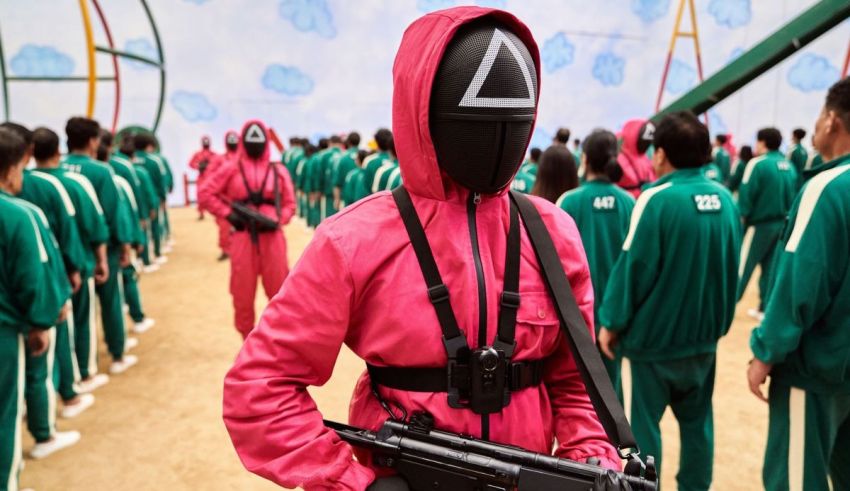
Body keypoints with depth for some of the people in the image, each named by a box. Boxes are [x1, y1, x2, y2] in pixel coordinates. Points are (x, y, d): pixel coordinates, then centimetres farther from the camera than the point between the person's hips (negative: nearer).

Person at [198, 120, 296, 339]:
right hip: (243, 238, 0)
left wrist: (278, 220, -11)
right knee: (243, 293, 7)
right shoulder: (232, 169, 3)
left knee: (279, 290, 6)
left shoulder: (278, 171, 5)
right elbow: (206, 193, 4)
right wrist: (228, 214, -5)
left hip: (272, 237, 0)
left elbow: (289, 204, 7)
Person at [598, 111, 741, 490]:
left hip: (655, 332, -6)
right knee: (697, 419, 17)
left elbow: (633, 266, -17)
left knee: (645, 421, 7)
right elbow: (732, 265, 9)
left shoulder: (657, 199, -19)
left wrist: (612, 321, -7)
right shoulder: (725, 199, 0)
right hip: (704, 331, 6)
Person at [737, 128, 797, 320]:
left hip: (759, 224, -6)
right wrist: (784, 216, 16)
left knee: (742, 266, 1)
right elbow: (793, 197, 9)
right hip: (781, 224, 6)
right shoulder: (789, 167, 5)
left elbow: (745, 196, -15)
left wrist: (741, 216, -6)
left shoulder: (758, 164, -14)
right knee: (771, 268, 12)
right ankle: (766, 309, 16)